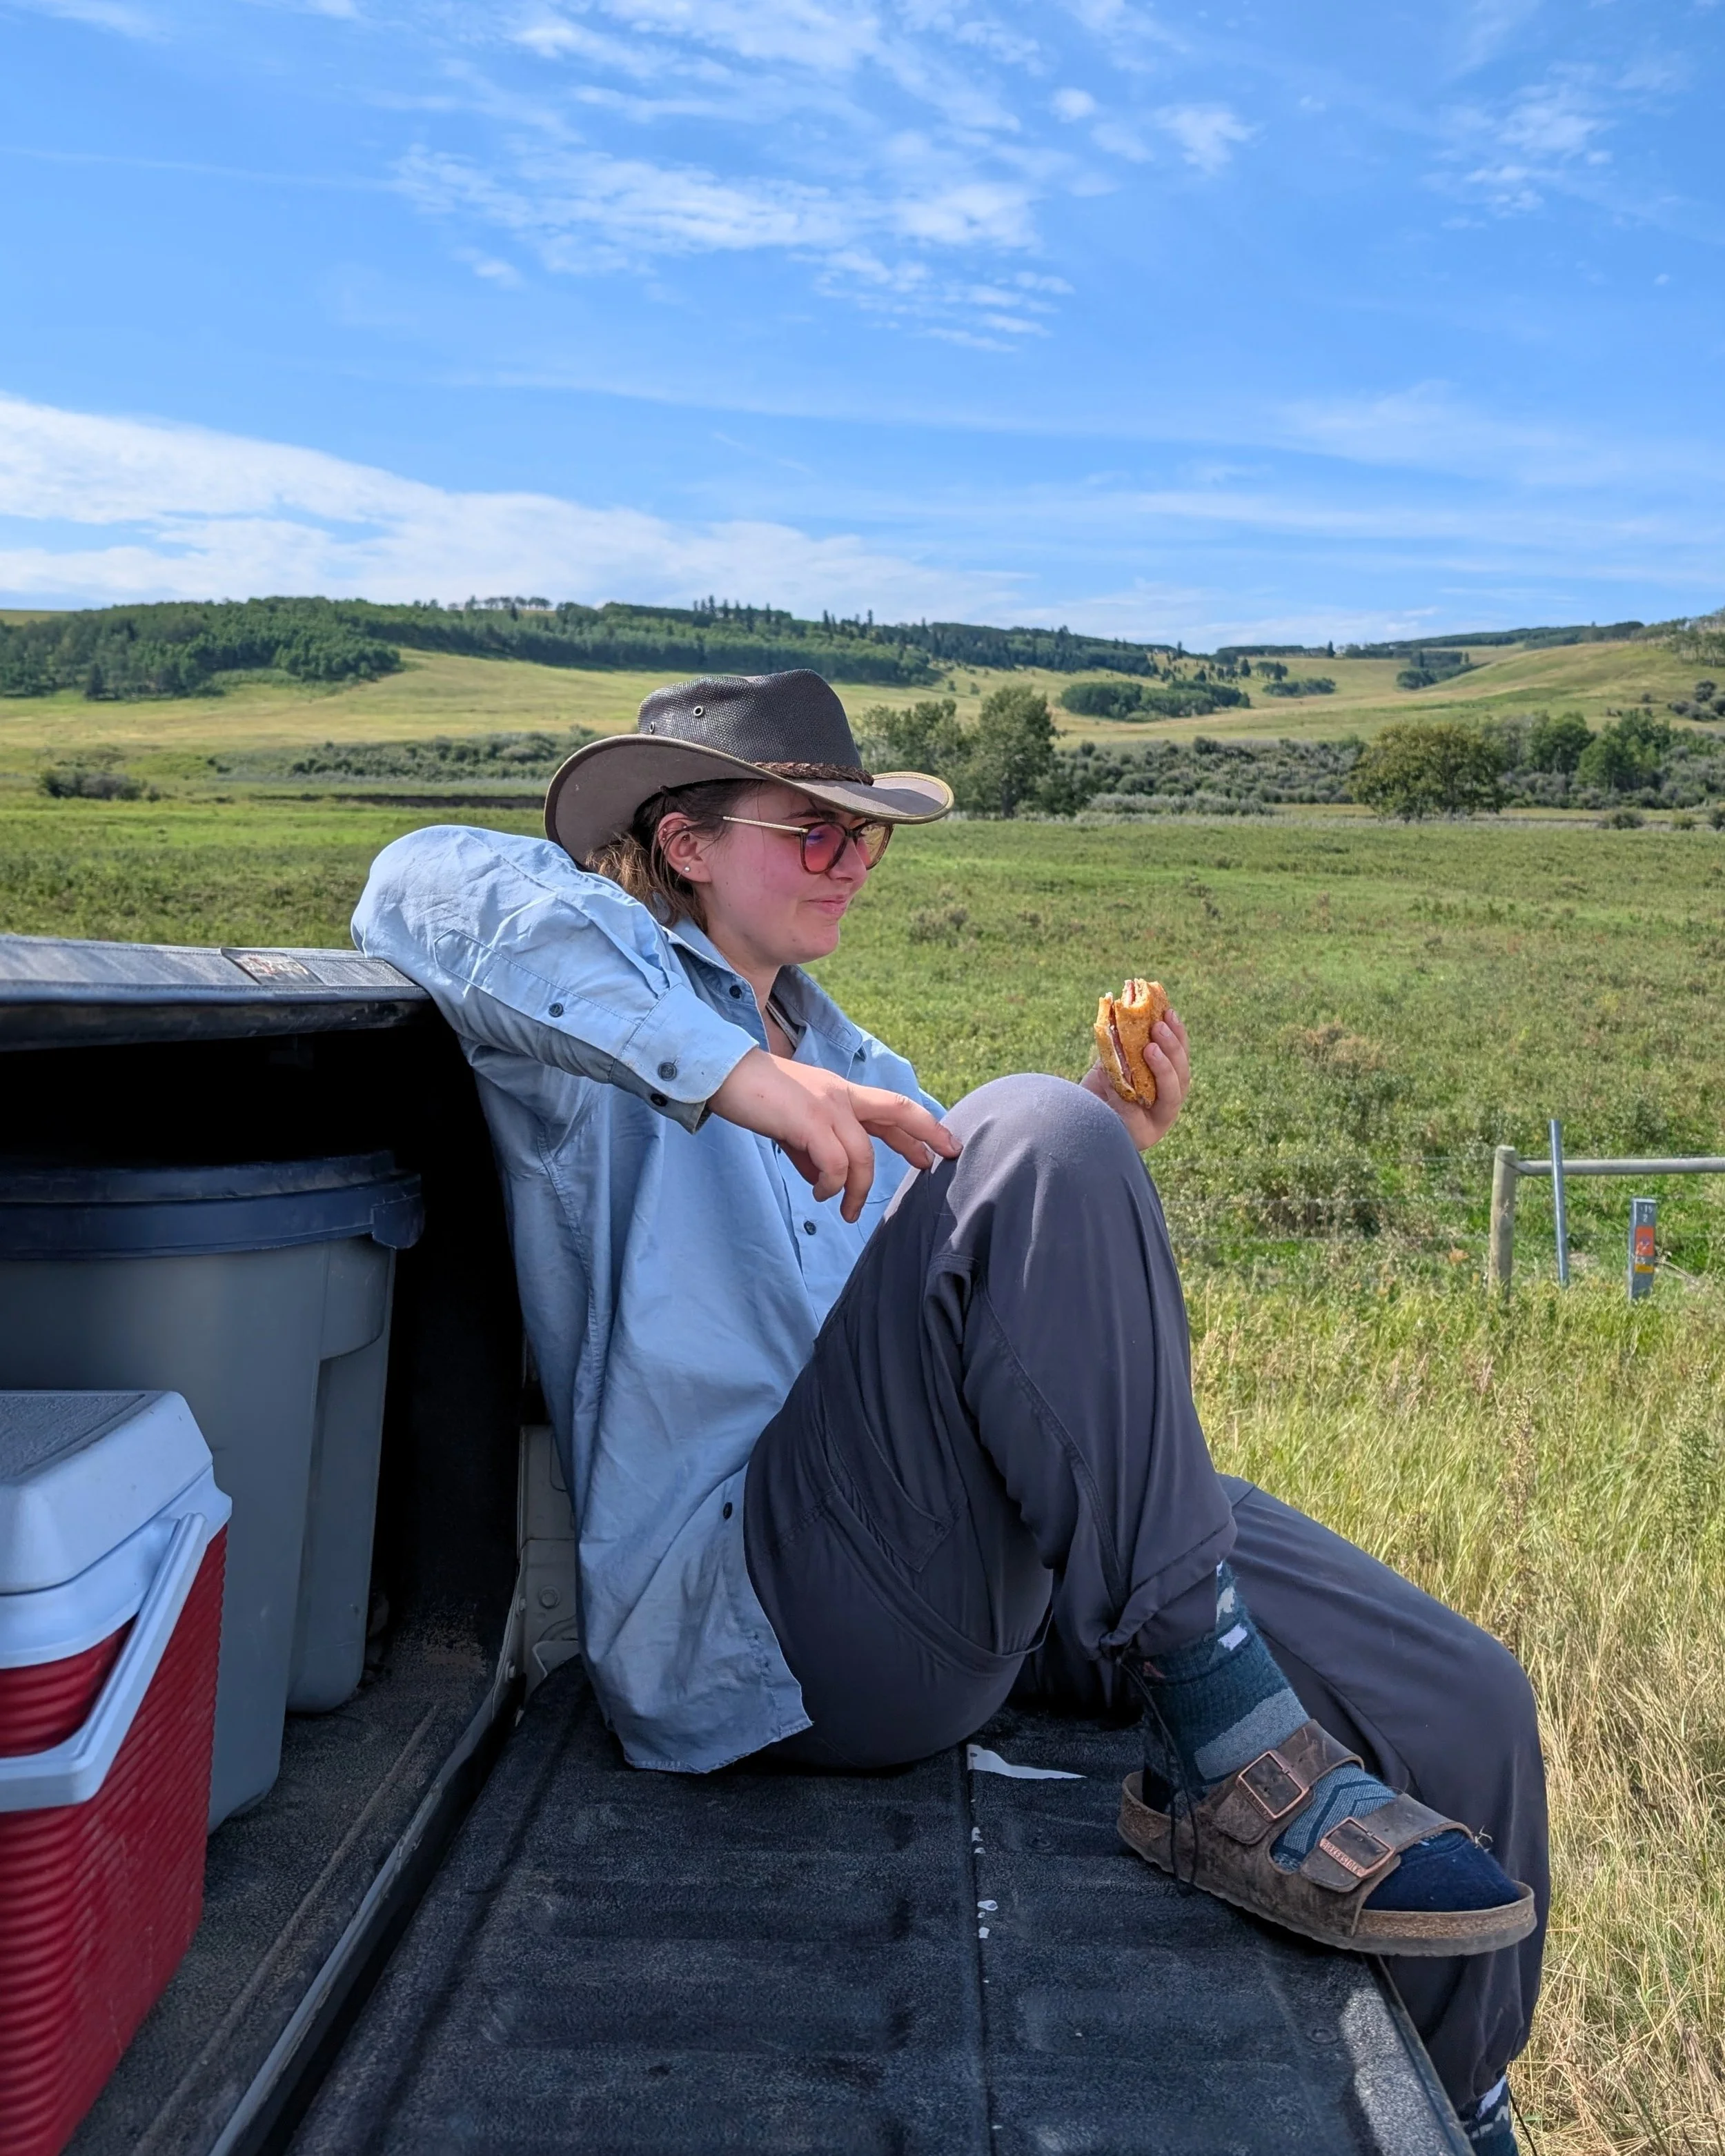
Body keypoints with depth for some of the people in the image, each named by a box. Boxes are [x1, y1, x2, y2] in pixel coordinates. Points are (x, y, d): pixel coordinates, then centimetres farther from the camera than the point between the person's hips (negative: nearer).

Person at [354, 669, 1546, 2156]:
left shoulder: (854, 1069, 28)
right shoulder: (617, 980, 5)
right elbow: (427, 887, -19)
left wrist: (1110, 1171, 9)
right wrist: (731, 1068, -26)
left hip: (989, 1576, 8)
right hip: (758, 1619, -8)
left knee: (1465, 1707, 1)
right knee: (1039, 1135, -29)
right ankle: (1222, 1749, -23)